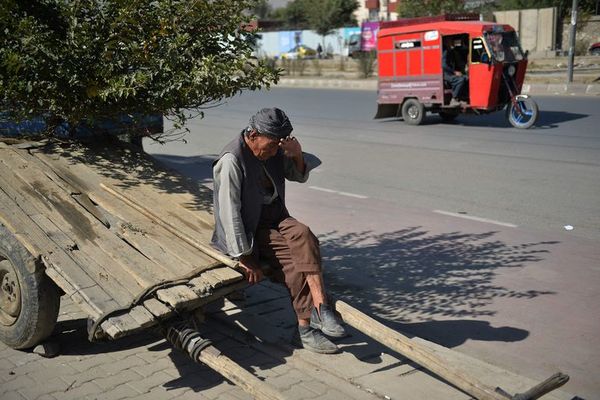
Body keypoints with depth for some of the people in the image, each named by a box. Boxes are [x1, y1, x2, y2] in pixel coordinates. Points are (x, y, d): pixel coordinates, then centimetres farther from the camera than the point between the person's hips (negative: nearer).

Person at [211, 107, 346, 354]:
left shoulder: (274, 151, 2)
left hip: (275, 219, 6)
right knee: (302, 252, -26)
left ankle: (319, 308, -30)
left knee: (303, 236, -27)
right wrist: (244, 257, -21)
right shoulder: (232, 160, -19)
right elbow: (229, 212, -21)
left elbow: (300, 176, 14)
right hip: (249, 230, -6)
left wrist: (297, 155, -10)